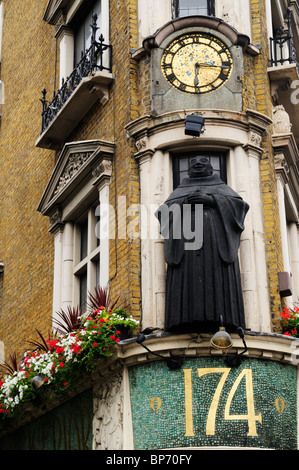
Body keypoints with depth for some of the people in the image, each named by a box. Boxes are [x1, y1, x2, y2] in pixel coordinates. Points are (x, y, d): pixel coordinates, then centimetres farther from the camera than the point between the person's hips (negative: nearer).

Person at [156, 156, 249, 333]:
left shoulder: (222, 188, 26)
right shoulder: (180, 192, 30)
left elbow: (240, 204, 7)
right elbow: (164, 212, 13)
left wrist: (211, 200, -5)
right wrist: (184, 204, -5)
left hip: (216, 238, -1)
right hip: (186, 241, 1)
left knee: (217, 277, -17)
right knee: (188, 280, -16)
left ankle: (219, 320, -24)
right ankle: (190, 322, -25)